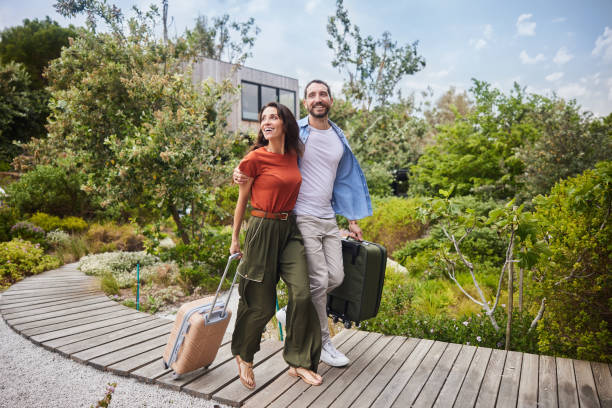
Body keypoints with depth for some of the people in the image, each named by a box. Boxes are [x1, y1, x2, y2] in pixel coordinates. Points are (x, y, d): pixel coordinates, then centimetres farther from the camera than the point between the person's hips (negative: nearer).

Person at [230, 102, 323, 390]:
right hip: (263, 229, -5)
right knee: (261, 303, 4)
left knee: (301, 292, -6)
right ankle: (244, 357, 31)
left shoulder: (293, 155, 7)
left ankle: (298, 362, 11)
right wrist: (235, 239, 3)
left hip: (289, 230, 5)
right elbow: (242, 201, -1)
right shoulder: (255, 158, -9)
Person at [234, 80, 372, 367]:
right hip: (302, 217, -6)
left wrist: (352, 220, 20)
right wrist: (240, 170, -19)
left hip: (328, 218, 6)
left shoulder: (339, 139, 13)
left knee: (336, 277, 5)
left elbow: (345, 180, 20)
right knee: (319, 280, -5)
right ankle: (323, 343, 13)